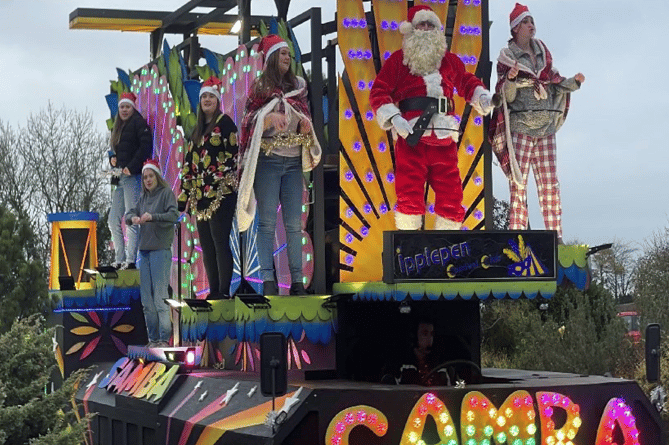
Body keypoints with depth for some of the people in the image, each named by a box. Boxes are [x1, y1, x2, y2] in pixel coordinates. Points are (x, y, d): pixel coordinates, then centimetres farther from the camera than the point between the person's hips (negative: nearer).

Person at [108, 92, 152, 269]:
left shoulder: (138, 123, -2)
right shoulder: (117, 127, 23)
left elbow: (146, 145, -14)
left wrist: (131, 167, -17)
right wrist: (112, 159, 7)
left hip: (133, 177, -9)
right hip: (119, 178, 9)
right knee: (114, 220, 6)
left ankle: (131, 260, -12)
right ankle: (119, 260, 10)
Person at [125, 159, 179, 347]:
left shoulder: (167, 193, -1)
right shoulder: (143, 197, 18)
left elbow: (173, 215, -13)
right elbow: (129, 214, 12)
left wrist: (152, 217, -26)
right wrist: (133, 218, -11)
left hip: (161, 250, -7)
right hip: (144, 250, 7)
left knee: (160, 297, -10)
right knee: (146, 299, 5)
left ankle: (165, 338, -9)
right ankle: (153, 338, 9)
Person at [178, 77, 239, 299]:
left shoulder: (224, 122, -2)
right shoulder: (197, 129, 19)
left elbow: (232, 154, -9)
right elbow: (189, 163, 19)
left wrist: (228, 182, -17)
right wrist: (185, 194, 15)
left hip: (221, 194, -8)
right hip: (201, 195, 8)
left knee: (220, 243, -9)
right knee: (206, 245, 7)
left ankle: (224, 291, -7)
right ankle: (213, 290, 12)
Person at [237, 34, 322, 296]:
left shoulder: (298, 85, 13)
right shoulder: (260, 87, 3)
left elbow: (306, 119, 20)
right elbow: (250, 123, -3)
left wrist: (307, 125, -3)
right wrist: (270, 118, -21)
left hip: (293, 161, 4)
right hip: (268, 159, -4)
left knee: (294, 223, 1)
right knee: (267, 222, -6)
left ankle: (297, 280, 3)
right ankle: (268, 279, -6)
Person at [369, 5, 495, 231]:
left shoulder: (450, 61, 17)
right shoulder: (398, 60, 7)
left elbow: (467, 82, 28)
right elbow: (379, 92, 3)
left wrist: (482, 95, 7)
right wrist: (393, 118, -11)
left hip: (444, 139, 3)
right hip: (411, 138, -3)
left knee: (451, 196, 0)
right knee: (409, 197, -6)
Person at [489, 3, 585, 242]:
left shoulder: (543, 53, 14)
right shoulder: (507, 57, 1)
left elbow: (555, 85, 18)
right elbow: (507, 97, -5)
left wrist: (574, 82, 1)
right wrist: (510, 79, -24)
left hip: (546, 126, 4)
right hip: (520, 126, -4)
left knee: (550, 184, 2)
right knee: (519, 183, -6)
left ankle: (556, 236, 5)